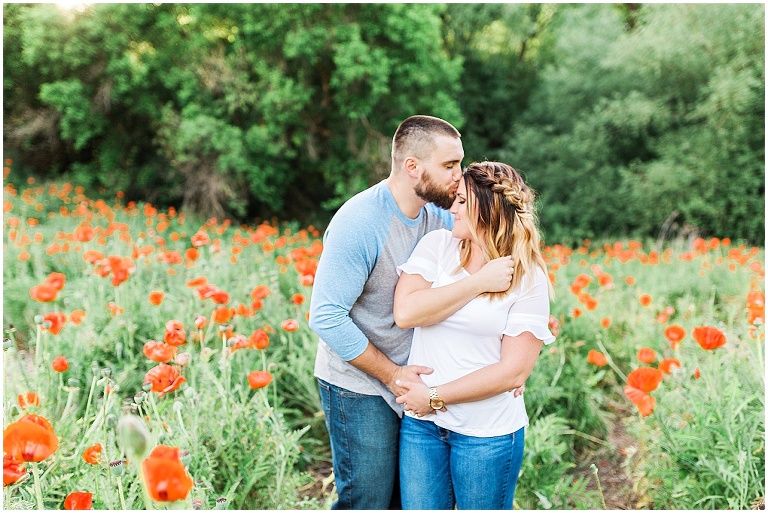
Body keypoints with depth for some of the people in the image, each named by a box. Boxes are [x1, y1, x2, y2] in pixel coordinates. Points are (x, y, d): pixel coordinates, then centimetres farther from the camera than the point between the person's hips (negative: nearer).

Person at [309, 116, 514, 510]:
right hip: (360, 389, -7)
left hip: (411, 380, 7)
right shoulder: (358, 222, -22)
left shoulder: (439, 216, -1)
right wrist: (392, 375, -18)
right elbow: (326, 317, -23)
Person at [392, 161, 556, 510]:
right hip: (420, 421, 2)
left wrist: (436, 397, -13)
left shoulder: (528, 279, -8)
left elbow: (514, 372, -13)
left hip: (488, 433, -2)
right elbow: (405, 313, -15)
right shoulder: (438, 245, -1)